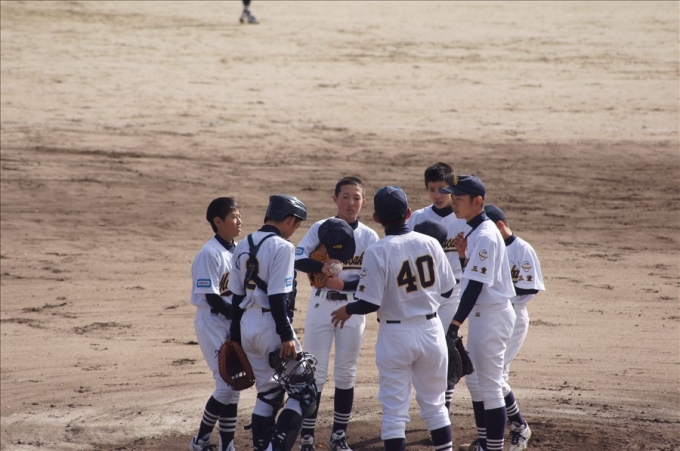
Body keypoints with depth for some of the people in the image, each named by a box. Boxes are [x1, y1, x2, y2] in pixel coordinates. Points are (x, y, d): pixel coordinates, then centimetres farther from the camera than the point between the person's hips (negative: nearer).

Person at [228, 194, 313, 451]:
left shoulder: (243, 246, 11)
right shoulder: (281, 247, -12)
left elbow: (237, 296, 14)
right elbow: (278, 297, -18)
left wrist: (236, 338, 18)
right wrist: (286, 336, -18)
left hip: (247, 325, 8)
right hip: (271, 325, -8)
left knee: (268, 391, 17)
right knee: (304, 389, -1)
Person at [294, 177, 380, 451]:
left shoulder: (369, 236, 0)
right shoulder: (320, 228, -3)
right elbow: (298, 259, -15)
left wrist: (344, 284, -19)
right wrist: (322, 267, -32)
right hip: (321, 305, -1)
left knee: (346, 374, 8)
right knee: (315, 373, -1)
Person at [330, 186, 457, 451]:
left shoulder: (377, 252, -15)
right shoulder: (430, 243, -3)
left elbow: (370, 303, -15)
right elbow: (447, 290, 5)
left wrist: (347, 310, 5)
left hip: (396, 334, -4)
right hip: (431, 330, 4)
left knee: (394, 409, 3)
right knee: (434, 404, 16)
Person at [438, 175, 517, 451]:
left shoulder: (484, 236, -20)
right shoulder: (477, 232, 10)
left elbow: (476, 285, -26)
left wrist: (456, 323, -29)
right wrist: (467, 250, 5)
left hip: (492, 315, -11)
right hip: (482, 314, 11)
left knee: (490, 385, -6)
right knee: (474, 380, 19)